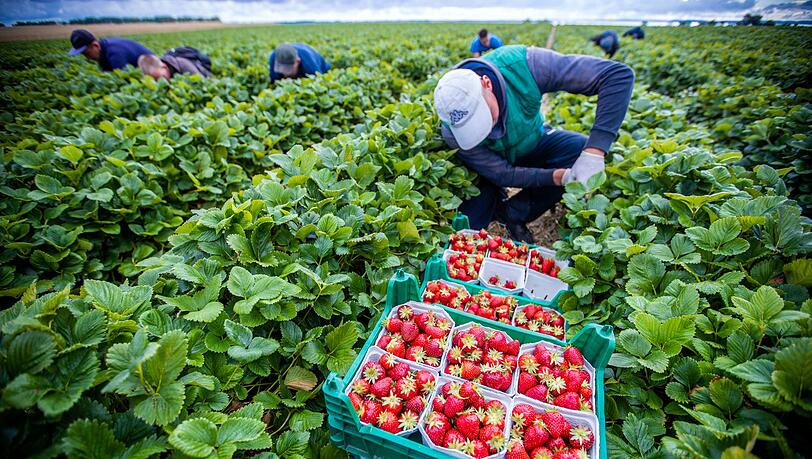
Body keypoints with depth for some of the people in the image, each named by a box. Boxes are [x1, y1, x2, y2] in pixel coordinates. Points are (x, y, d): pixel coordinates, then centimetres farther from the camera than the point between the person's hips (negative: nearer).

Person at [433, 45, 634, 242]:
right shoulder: (453, 132, -32)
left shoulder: (522, 65, -34)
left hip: (533, 143, 3)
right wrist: (560, 177, -36)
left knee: (582, 151, -27)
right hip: (492, 162, -2)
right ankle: (495, 201, 12)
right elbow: (502, 173, -25)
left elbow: (619, 75, -33)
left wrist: (594, 153, -42)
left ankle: (512, 213, -11)